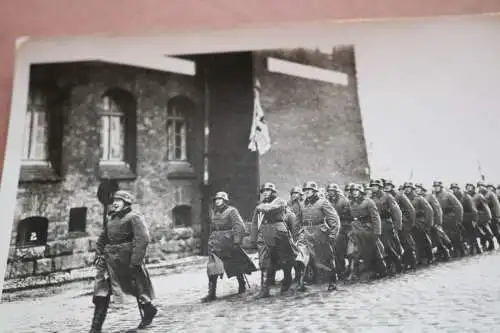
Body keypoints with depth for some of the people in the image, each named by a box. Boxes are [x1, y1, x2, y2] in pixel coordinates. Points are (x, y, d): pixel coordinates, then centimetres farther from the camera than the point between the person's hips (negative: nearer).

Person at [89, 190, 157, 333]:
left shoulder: (134, 217, -10)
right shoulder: (112, 218, 14)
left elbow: (143, 239, -19)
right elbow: (102, 238, 23)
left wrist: (135, 261, -22)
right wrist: (99, 254, 10)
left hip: (127, 260, -6)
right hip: (110, 260, 7)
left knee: (137, 288, 9)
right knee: (102, 291, -1)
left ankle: (149, 310, 35)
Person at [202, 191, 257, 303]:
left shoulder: (231, 211, -8)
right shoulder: (214, 212, 13)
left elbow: (240, 227, -14)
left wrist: (236, 241, -20)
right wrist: (212, 240, 19)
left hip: (228, 242, -5)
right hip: (216, 243, 5)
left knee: (236, 265, 10)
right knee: (212, 267, -6)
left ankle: (242, 285, 32)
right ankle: (211, 293, -4)